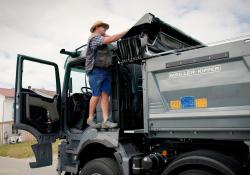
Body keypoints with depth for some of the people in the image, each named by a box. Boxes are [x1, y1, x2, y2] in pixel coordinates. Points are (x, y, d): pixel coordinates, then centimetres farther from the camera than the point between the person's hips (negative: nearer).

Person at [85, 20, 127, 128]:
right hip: (96, 70, -8)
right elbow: (111, 39, -16)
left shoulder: (101, 39, 28)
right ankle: (90, 119, 5)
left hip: (105, 71, 8)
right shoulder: (94, 37, -4)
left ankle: (106, 120, -7)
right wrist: (125, 32, -13)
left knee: (105, 95, -3)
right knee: (96, 95, -7)